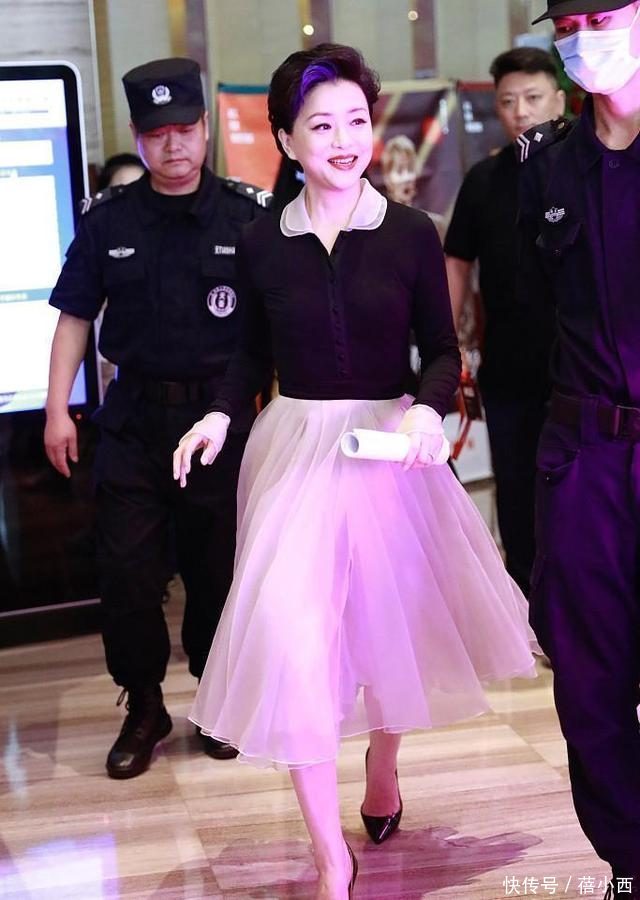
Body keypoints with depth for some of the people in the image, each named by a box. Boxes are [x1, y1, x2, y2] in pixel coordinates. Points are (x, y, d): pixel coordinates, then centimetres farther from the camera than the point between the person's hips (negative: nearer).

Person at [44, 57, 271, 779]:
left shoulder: (249, 217, -2)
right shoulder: (107, 219, 3)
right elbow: (75, 316, 8)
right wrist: (56, 409, 3)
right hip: (134, 414, 2)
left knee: (217, 564, 7)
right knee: (125, 566, 1)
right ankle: (143, 707, 18)